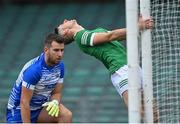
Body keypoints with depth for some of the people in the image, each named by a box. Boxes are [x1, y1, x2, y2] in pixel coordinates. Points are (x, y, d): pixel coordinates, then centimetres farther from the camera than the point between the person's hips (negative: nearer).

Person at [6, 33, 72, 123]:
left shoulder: (60, 66, -6)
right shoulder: (33, 69, -28)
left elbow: (56, 93, 3)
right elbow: (24, 102, -26)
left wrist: (55, 102, -21)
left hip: (40, 107, 6)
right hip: (19, 111, -6)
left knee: (67, 115, -22)